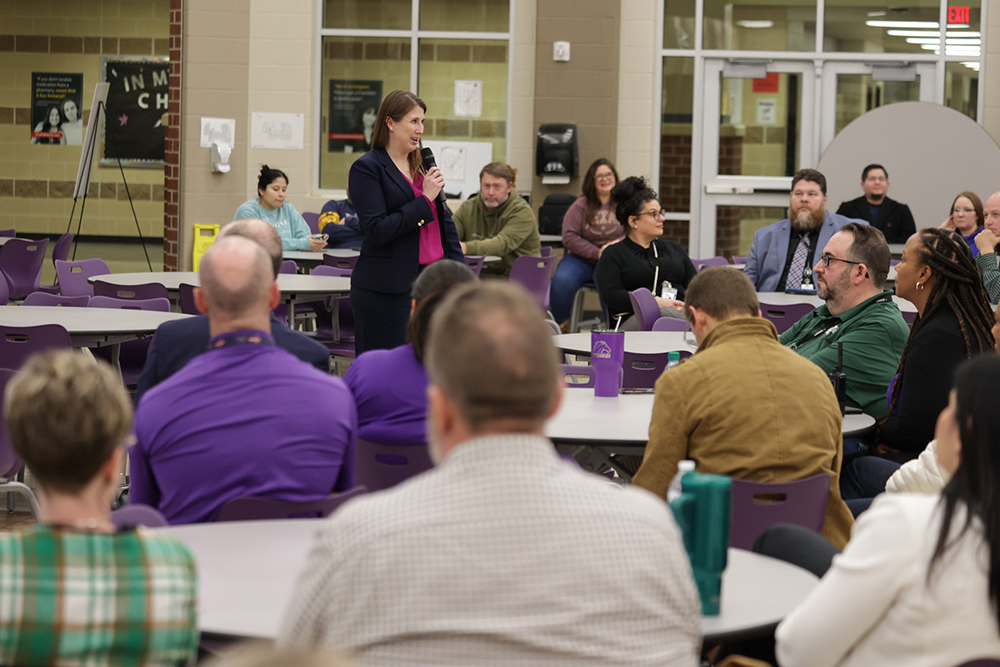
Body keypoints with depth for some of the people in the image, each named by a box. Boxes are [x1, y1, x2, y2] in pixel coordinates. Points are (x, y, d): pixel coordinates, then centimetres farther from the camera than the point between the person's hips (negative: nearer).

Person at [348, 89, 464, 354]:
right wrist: (424, 200, -13)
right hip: (386, 290, -6)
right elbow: (377, 230, -15)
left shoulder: (423, 166, 15)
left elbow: (446, 221, 20)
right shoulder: (367, 168, -6)